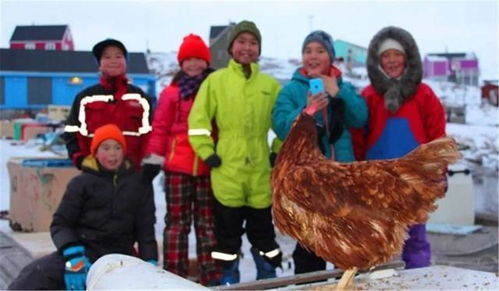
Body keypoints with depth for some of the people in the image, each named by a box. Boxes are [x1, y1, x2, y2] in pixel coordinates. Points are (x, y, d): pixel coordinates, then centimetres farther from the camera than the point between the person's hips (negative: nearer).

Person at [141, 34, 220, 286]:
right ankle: (174, 277, 8)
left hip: (208, 166, 1)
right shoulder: (171, 93, 4)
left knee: (208, 222, 7)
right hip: (178, 166, -1)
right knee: (177, 222, 5)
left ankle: (211, 278, 11)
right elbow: (160, 128, 1)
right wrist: (153, 159, -4)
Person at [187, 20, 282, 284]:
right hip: (227, 171, -2)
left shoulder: (270, 85, 9)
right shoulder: (216, 80, 2)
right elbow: (198, 120, -2)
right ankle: (229, 281, 16)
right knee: (228, 232, 7)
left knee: (263, 230, 12)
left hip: (261, 173, 2)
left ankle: (268, 278, 23)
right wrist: (206, 152, -8)